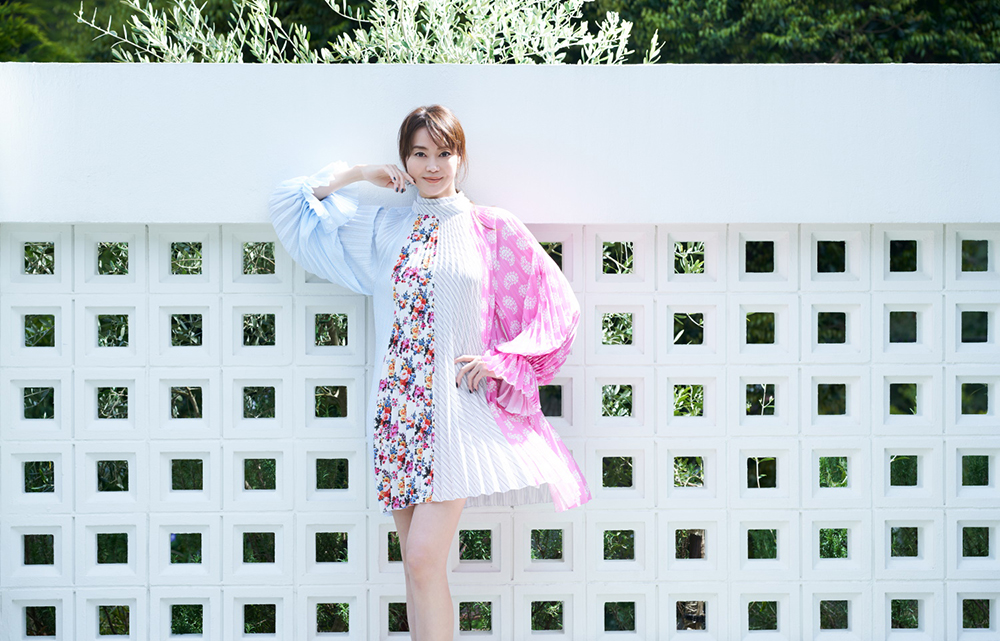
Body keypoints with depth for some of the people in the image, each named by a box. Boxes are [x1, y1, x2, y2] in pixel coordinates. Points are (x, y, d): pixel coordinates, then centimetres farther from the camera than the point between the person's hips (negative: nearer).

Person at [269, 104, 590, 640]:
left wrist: (500, 360, -4)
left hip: (460, 409, -4)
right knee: (417, 566, 7)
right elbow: (290, 204, 16)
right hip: (398, 411, 4)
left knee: (423, 559, -12)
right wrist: (358, 173, 8)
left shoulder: (493, 230, 2)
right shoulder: (382, 229, 11)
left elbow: (557, 307, 4)